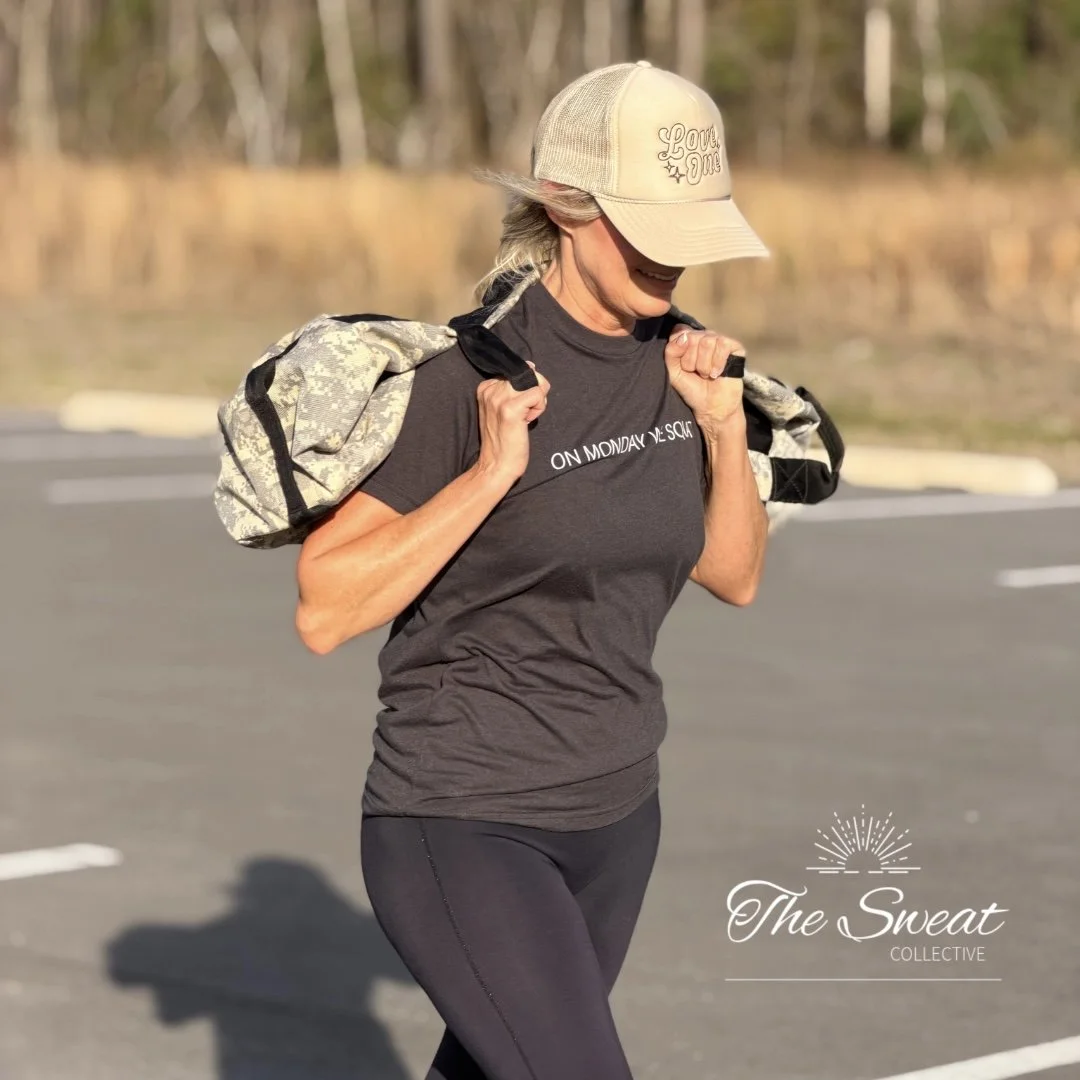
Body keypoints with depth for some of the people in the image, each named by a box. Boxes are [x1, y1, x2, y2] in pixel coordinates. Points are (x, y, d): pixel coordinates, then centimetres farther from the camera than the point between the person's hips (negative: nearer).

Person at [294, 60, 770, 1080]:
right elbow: (325, 611, -18)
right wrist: (493, 472, -26)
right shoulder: (469, 371, -18)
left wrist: (724, 425, -6)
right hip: (463, 826, -7)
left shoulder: (670, 355, 1)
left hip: (614, 818, 7)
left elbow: (735, 577, 11)